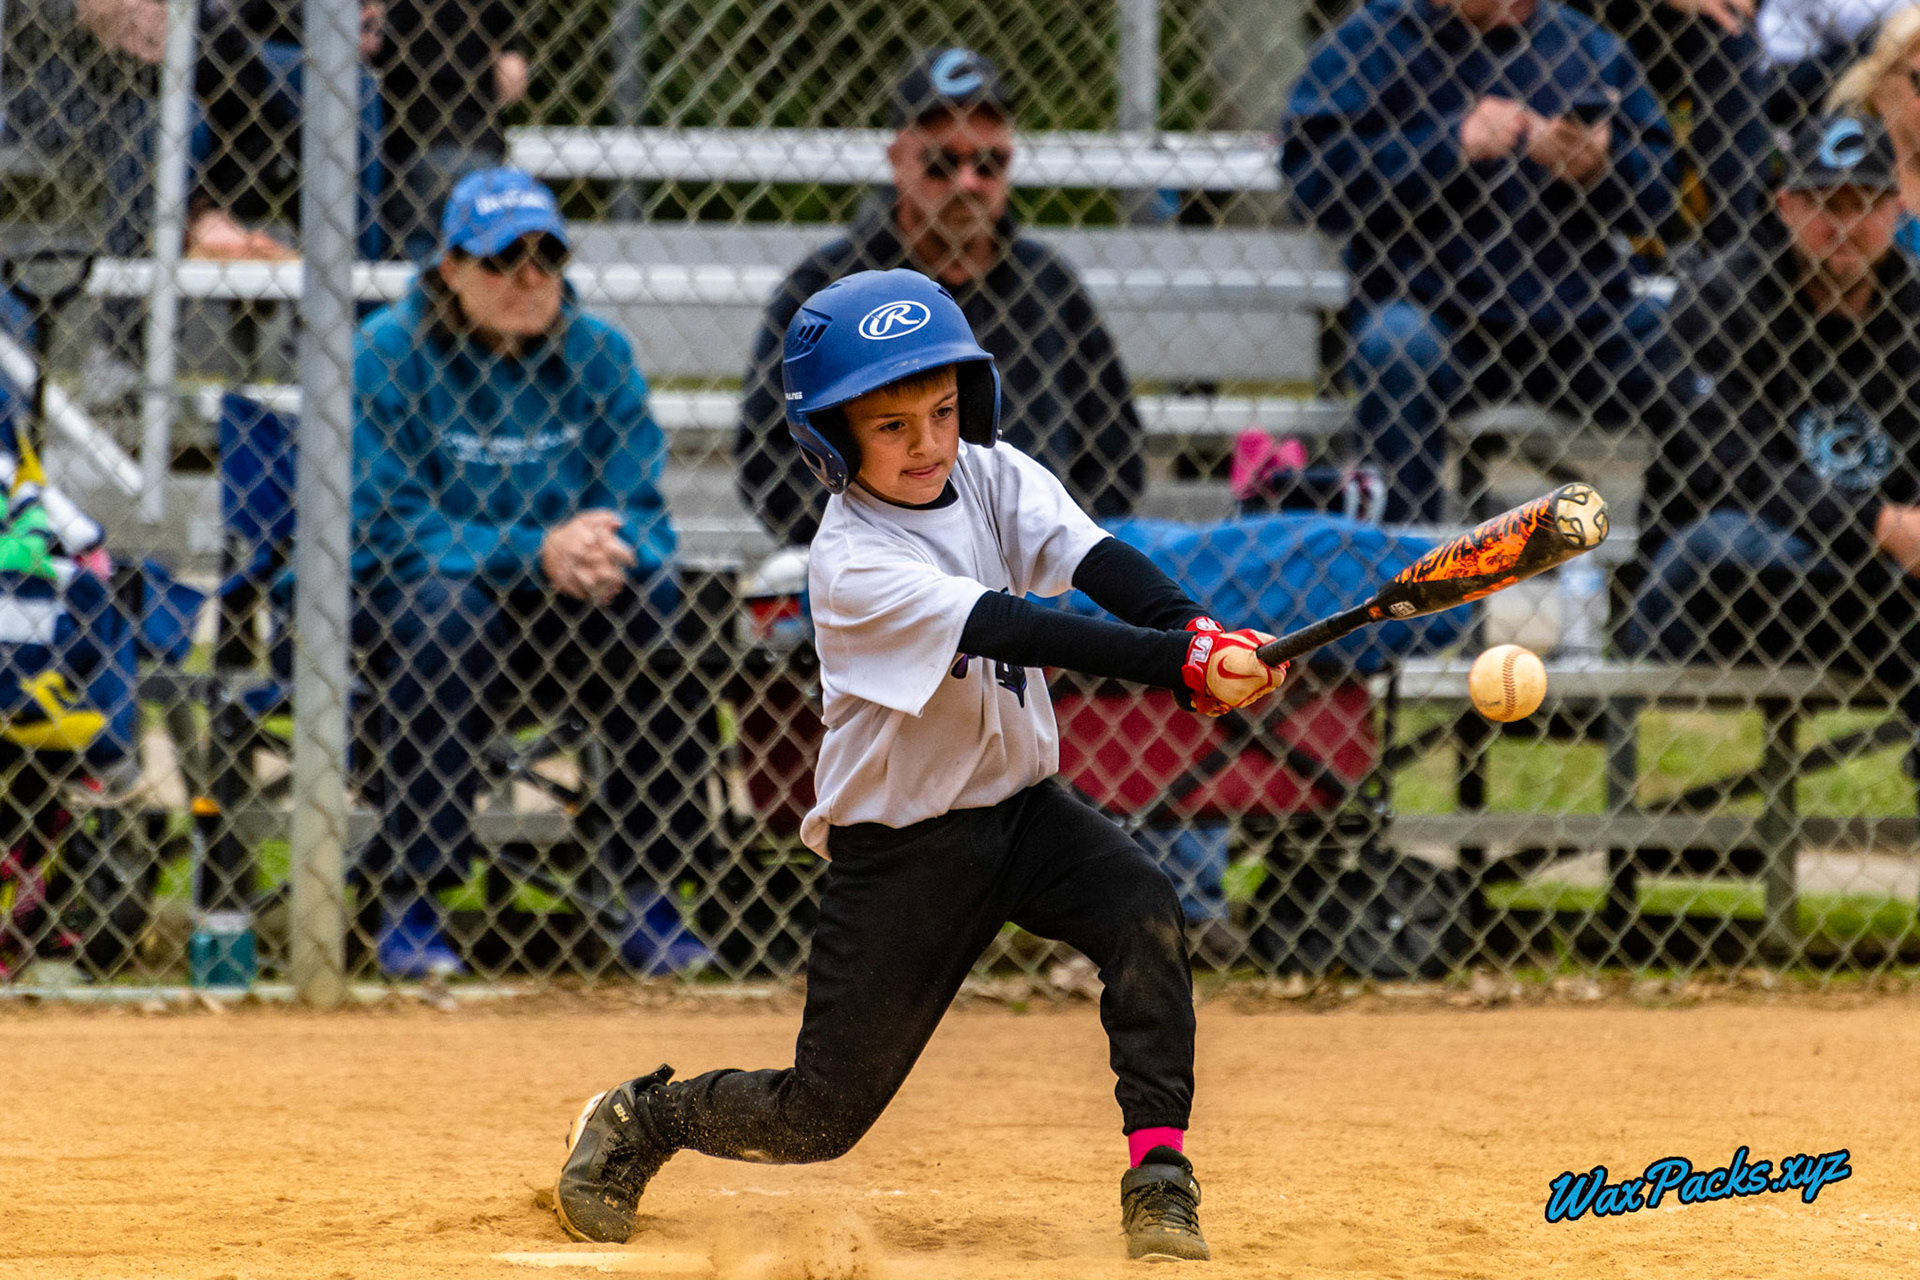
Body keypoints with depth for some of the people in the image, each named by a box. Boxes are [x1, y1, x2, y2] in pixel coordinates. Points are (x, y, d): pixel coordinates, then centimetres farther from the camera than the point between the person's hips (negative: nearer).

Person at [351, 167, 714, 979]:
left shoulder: (598, 354, 1)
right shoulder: (388, 353, -10)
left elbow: (640, 511, -3)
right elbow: (391, 528, -18)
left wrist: (611, 556, -30)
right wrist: (536, 555, -31)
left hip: (556, 619, 3)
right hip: (392, 602, -3)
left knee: (663, 606, -25)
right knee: (446, 609, -37)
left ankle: (641, 897, -10)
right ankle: (407, 903, -28)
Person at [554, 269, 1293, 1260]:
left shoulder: (993, 476, -5)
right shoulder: (852, 564, -24)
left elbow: (1099, 564, -22)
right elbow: (1011, 630, -37)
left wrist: (1199, 631, -42)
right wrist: (1179, 663, -47)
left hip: (1021, 806, 5)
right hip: (902, 845, -5)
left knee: (1141, 910, -26)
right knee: (821, 1118, 2)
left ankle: (1158, 1173, -19)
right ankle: (639, 1122, 29)